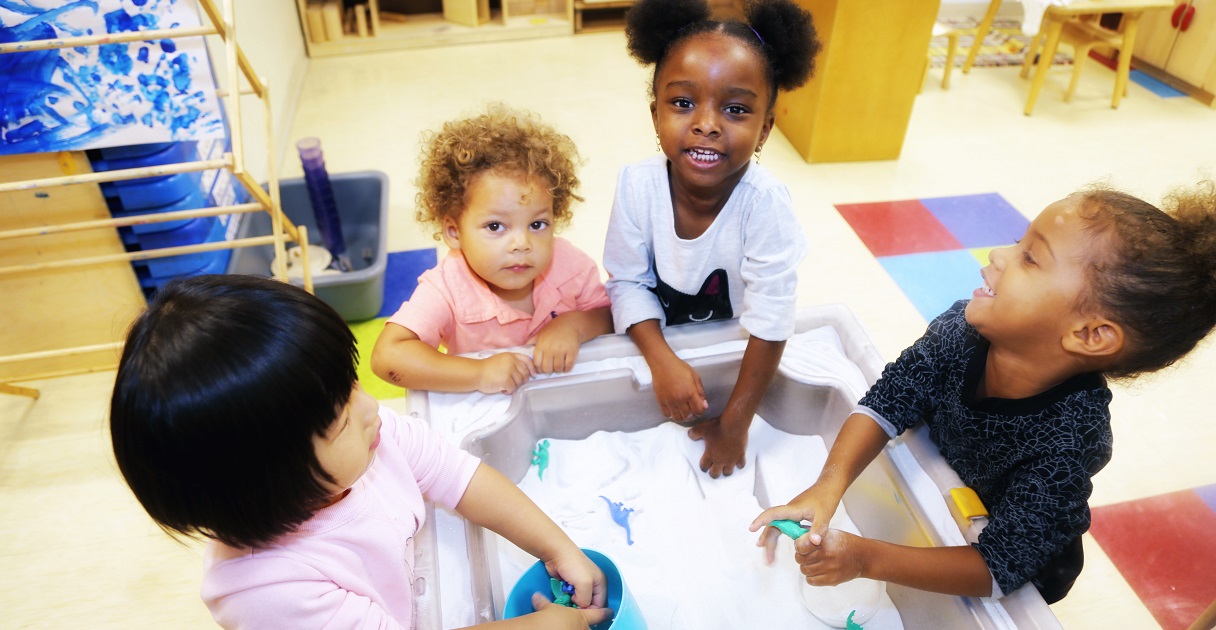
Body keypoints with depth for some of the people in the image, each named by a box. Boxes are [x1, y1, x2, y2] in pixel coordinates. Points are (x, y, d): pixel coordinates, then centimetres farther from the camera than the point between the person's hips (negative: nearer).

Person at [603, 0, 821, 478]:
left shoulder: (764, 201, -32)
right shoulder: (637, 185, -26)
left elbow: (770, 320, -27)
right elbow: (627, 282, -14)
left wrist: (734, 424, -21)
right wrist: (662, 360, -27)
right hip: (655, 337, 2)